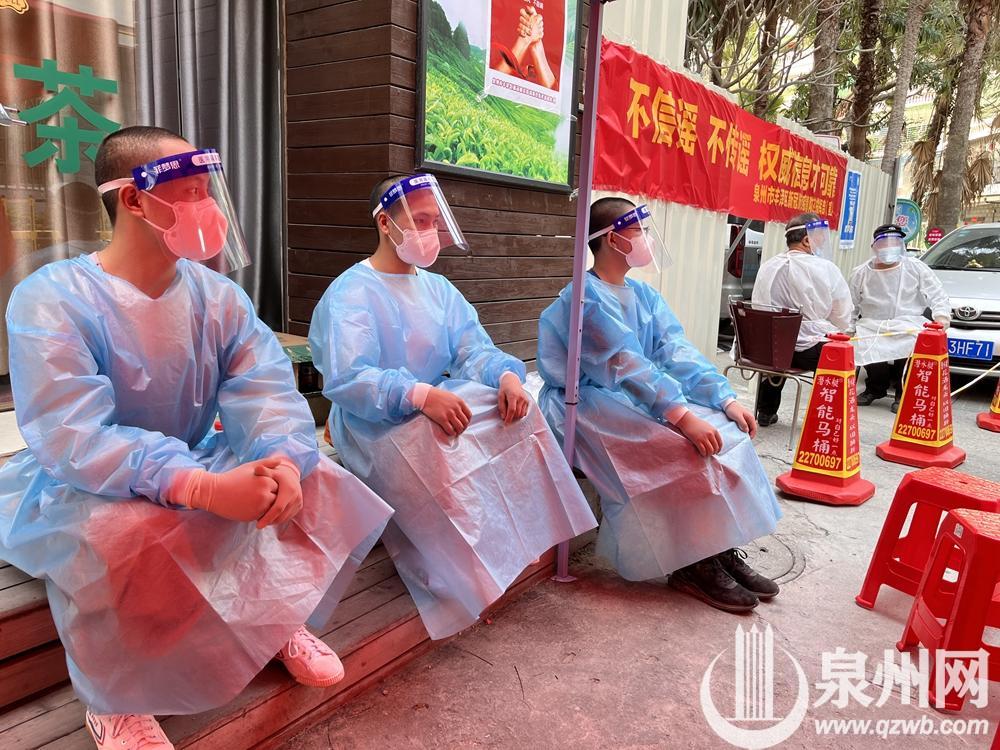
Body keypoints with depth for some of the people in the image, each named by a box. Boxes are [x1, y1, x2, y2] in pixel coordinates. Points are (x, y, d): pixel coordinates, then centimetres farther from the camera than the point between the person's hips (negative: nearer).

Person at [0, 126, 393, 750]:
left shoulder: (217, 295, -3)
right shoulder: (52, 299, -19)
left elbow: (267, 387, -14)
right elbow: (71, 437, -30)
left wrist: (283, 459, -37)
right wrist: (201, 488, -44)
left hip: (199, 467, 5)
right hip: (79, 488, -4)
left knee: (314, 482, -13)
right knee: (122, 535, -37)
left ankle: (274, 619, 11)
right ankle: (114, 697, -8)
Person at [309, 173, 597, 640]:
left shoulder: (438, 289, 14)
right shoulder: (351, 294, -9)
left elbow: (474, 350, 3)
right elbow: (345, 379, -23)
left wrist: (507, 375, -22)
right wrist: (421, 396, -38)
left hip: (438, 407, 7)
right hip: (376, 425, -7)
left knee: (515, 410, -15)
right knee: (437, 442, -36)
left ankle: (517, 539, -11)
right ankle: (469, 586, -26)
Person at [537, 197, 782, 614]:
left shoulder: (644, 296, 11)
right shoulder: (586, 297, -16)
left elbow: (678, 352, 0)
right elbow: (626, 364, -27)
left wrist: (726, 399, -12)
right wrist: (681, 415, -35)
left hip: (638, 400, 8)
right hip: (589, 405, -8)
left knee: (722, 429, -9)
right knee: (683, 447, -25)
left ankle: (721, 549, -3)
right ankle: (693, 566, -10)